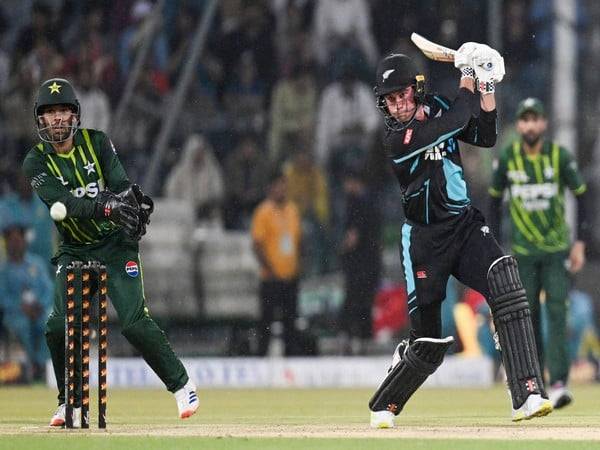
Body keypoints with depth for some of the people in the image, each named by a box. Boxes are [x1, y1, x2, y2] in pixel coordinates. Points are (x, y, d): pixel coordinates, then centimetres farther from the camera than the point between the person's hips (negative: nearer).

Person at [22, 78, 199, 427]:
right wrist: (106, 205, -43)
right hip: (74, 252, 1)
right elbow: (66, 203, -25)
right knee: (59, 326, -13)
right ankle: (70, 402, 7)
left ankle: (182, 384, 3)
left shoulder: (97, 142, -5)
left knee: (135, 322, -15)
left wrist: (133, 199, -43)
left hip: (116, 245, -1)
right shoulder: (37, 162, -8)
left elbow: (120, 185, -18)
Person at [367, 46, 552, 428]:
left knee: (505, 280, -24)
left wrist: (487, 89, -1)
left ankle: (528, 396, -30)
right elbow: (455, 122, -24)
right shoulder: (397, 140, -16)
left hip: (465, 224, 4)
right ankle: (384, 406, 26)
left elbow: (486, 137, 10)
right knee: (429, 342, -2)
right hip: (426, 239, -4)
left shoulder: (436, 109, 4)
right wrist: (468, 82, -10)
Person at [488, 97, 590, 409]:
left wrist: (581, 242, -3)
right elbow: (494, 201, 9)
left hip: (557, 249, -2)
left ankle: (559, 383, -16)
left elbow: (581, 196, 2)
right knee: (527, 316, 2)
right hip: (522, 252, 2)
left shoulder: (560, 156, -6)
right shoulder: (507, 158, -2)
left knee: (557, 313, -12)